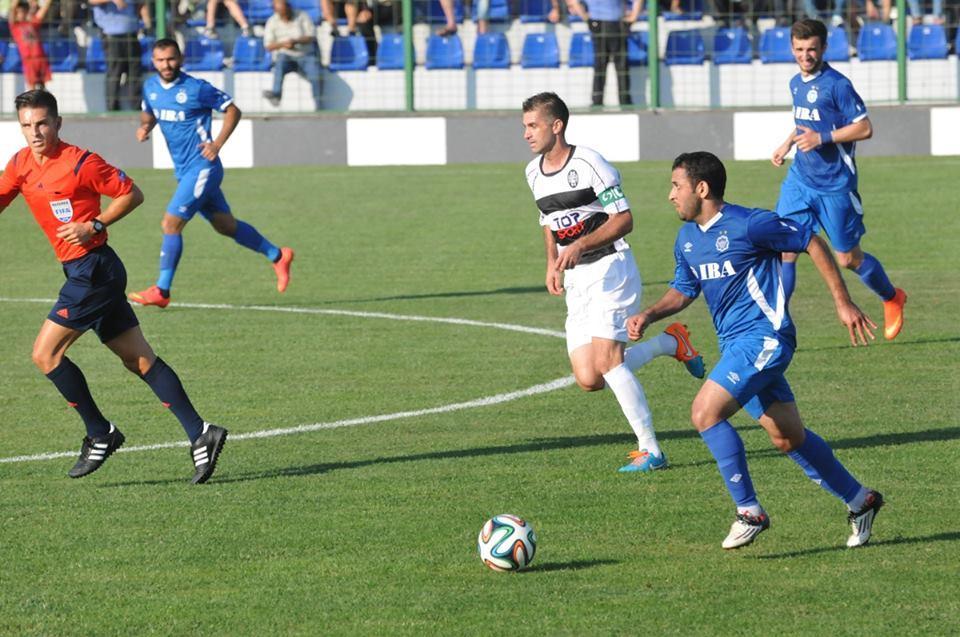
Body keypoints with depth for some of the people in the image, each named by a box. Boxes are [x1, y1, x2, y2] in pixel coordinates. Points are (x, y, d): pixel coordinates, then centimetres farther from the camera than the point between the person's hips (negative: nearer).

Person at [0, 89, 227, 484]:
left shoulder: (79, 163, -14)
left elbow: (131, 194, -8)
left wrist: (93, 227, -16)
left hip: (93, 270, -8)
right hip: (82, 273, 8)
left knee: (46, 353, -9)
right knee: (140, 360, 6)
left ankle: (100, 434, 1)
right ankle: (200, 434, 5)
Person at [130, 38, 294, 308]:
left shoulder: (196, 89, -14)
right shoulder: (150, 87, 5)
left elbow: (232, 110, -5)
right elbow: (149, 113, 24)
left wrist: (217, 144, -14)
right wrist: (144, 127, 0)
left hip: (202, 167, -8)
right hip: (184, 171, 8)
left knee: (171, 222, -15)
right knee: (226, 225, 16)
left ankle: (161, 291, -10)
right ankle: (277, 256, 32)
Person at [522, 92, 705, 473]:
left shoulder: (589, 164, -14)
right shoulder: (534, 172, 11)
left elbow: (623, 220, -15)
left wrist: (579, 246, -26)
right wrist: (553, 263, 12)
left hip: (610, 268, -8)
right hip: (576, 280, 8)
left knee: (606, 361, -20)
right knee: (588, 380, -3)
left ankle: (650, 451, -11)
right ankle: (670, 343, 19)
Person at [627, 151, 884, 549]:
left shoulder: (748, 225, -15)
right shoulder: (686, 239, 9)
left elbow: (812, 243, -6)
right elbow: (684, 290, 23)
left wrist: (843, 303, -4)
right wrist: (649, 315, 3)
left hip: (764, 337, -8)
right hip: (733, 344, 8)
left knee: (705, 413, -20)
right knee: (787, 437, 11)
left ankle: (749, 512, -13)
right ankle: (860, 501, 26)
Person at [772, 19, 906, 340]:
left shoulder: (836, 85, -15)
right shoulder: (796, 83, 9)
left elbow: (865, 128, -16)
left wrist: (821, 138, -22)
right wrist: (788, 143, 13)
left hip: (835, 186, -6)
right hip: (799, 181, 6)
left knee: (849, 259, 7)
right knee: (784, 251, -7)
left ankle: (892, 299, 34)